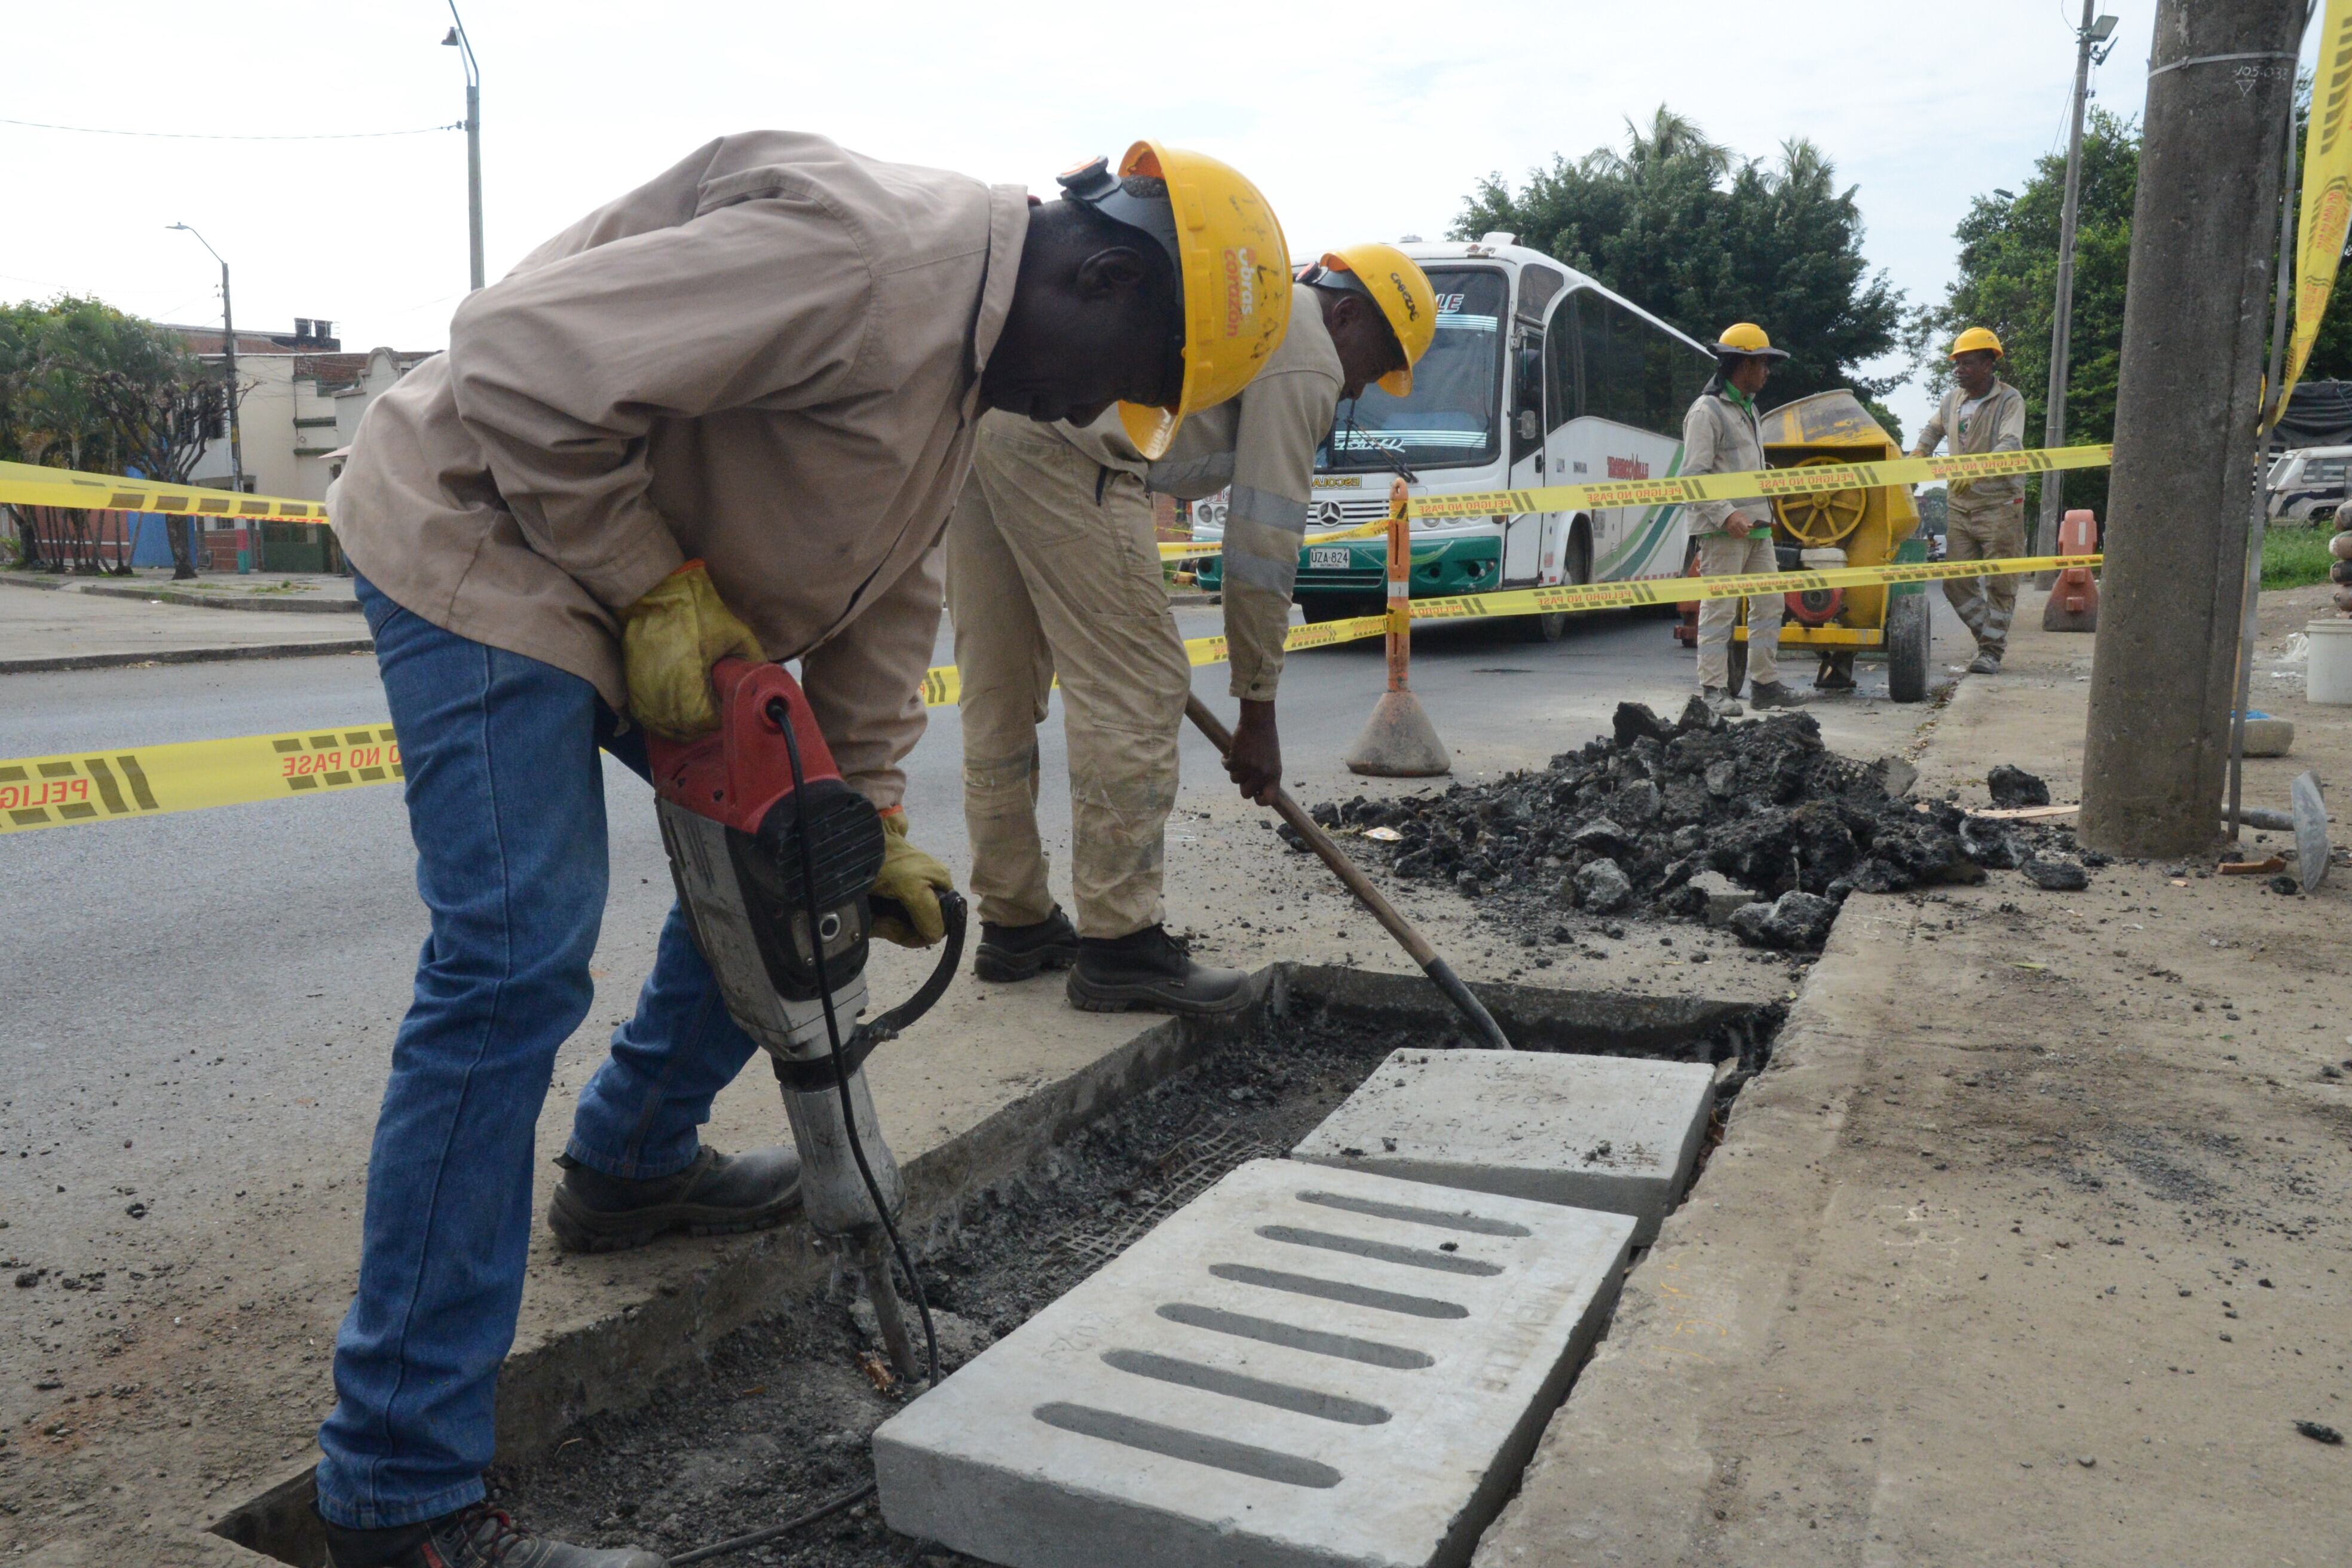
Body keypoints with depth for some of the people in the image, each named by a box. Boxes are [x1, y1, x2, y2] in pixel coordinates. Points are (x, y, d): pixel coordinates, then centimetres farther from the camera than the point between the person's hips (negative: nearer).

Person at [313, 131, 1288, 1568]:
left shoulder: (965, 364, 9)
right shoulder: (859, 253, -25)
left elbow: (886, 595, 13)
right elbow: (530, 364, -29)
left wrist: (870, 818, 9)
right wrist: (654, 585, -20)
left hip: (647, 588, 10)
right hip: (486, 543, -10)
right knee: (514, 967, -17)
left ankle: (633, 1163, 32)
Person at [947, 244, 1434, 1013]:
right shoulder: (1307, 358, 4)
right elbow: (1263, 543, 0)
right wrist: (1257, 711, 6)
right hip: (1057, 441, -10)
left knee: (1000, 688, 13)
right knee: (1134, 689, -5)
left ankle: (1015, 925, 23)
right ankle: (1120, 947, 0)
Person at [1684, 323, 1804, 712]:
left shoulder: (1748, 409, 21)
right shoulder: (1707, 411, -8)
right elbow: (1694, 476, -16)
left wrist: (1764, 514, 20)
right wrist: (1726, 515, -25)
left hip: (1756, 526, 9)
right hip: (1722, 530, -9)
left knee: (1769, 604, 10)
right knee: (1720, 608, -7)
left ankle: (1765, 683, 17)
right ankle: (1714, 689, -3)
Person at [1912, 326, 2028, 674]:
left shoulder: (2009, 400, -10)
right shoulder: (1952, 399, 8)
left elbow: (2010, 445, -25)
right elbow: (1932, 429, 29)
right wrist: (1919, 453, 10)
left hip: (1999, 503, -6)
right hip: (1959, 504, 6)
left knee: (1999, 583, -2)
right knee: (1956, 582, 4)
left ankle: (1991, 650, 4)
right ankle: (1991, 636, 20)